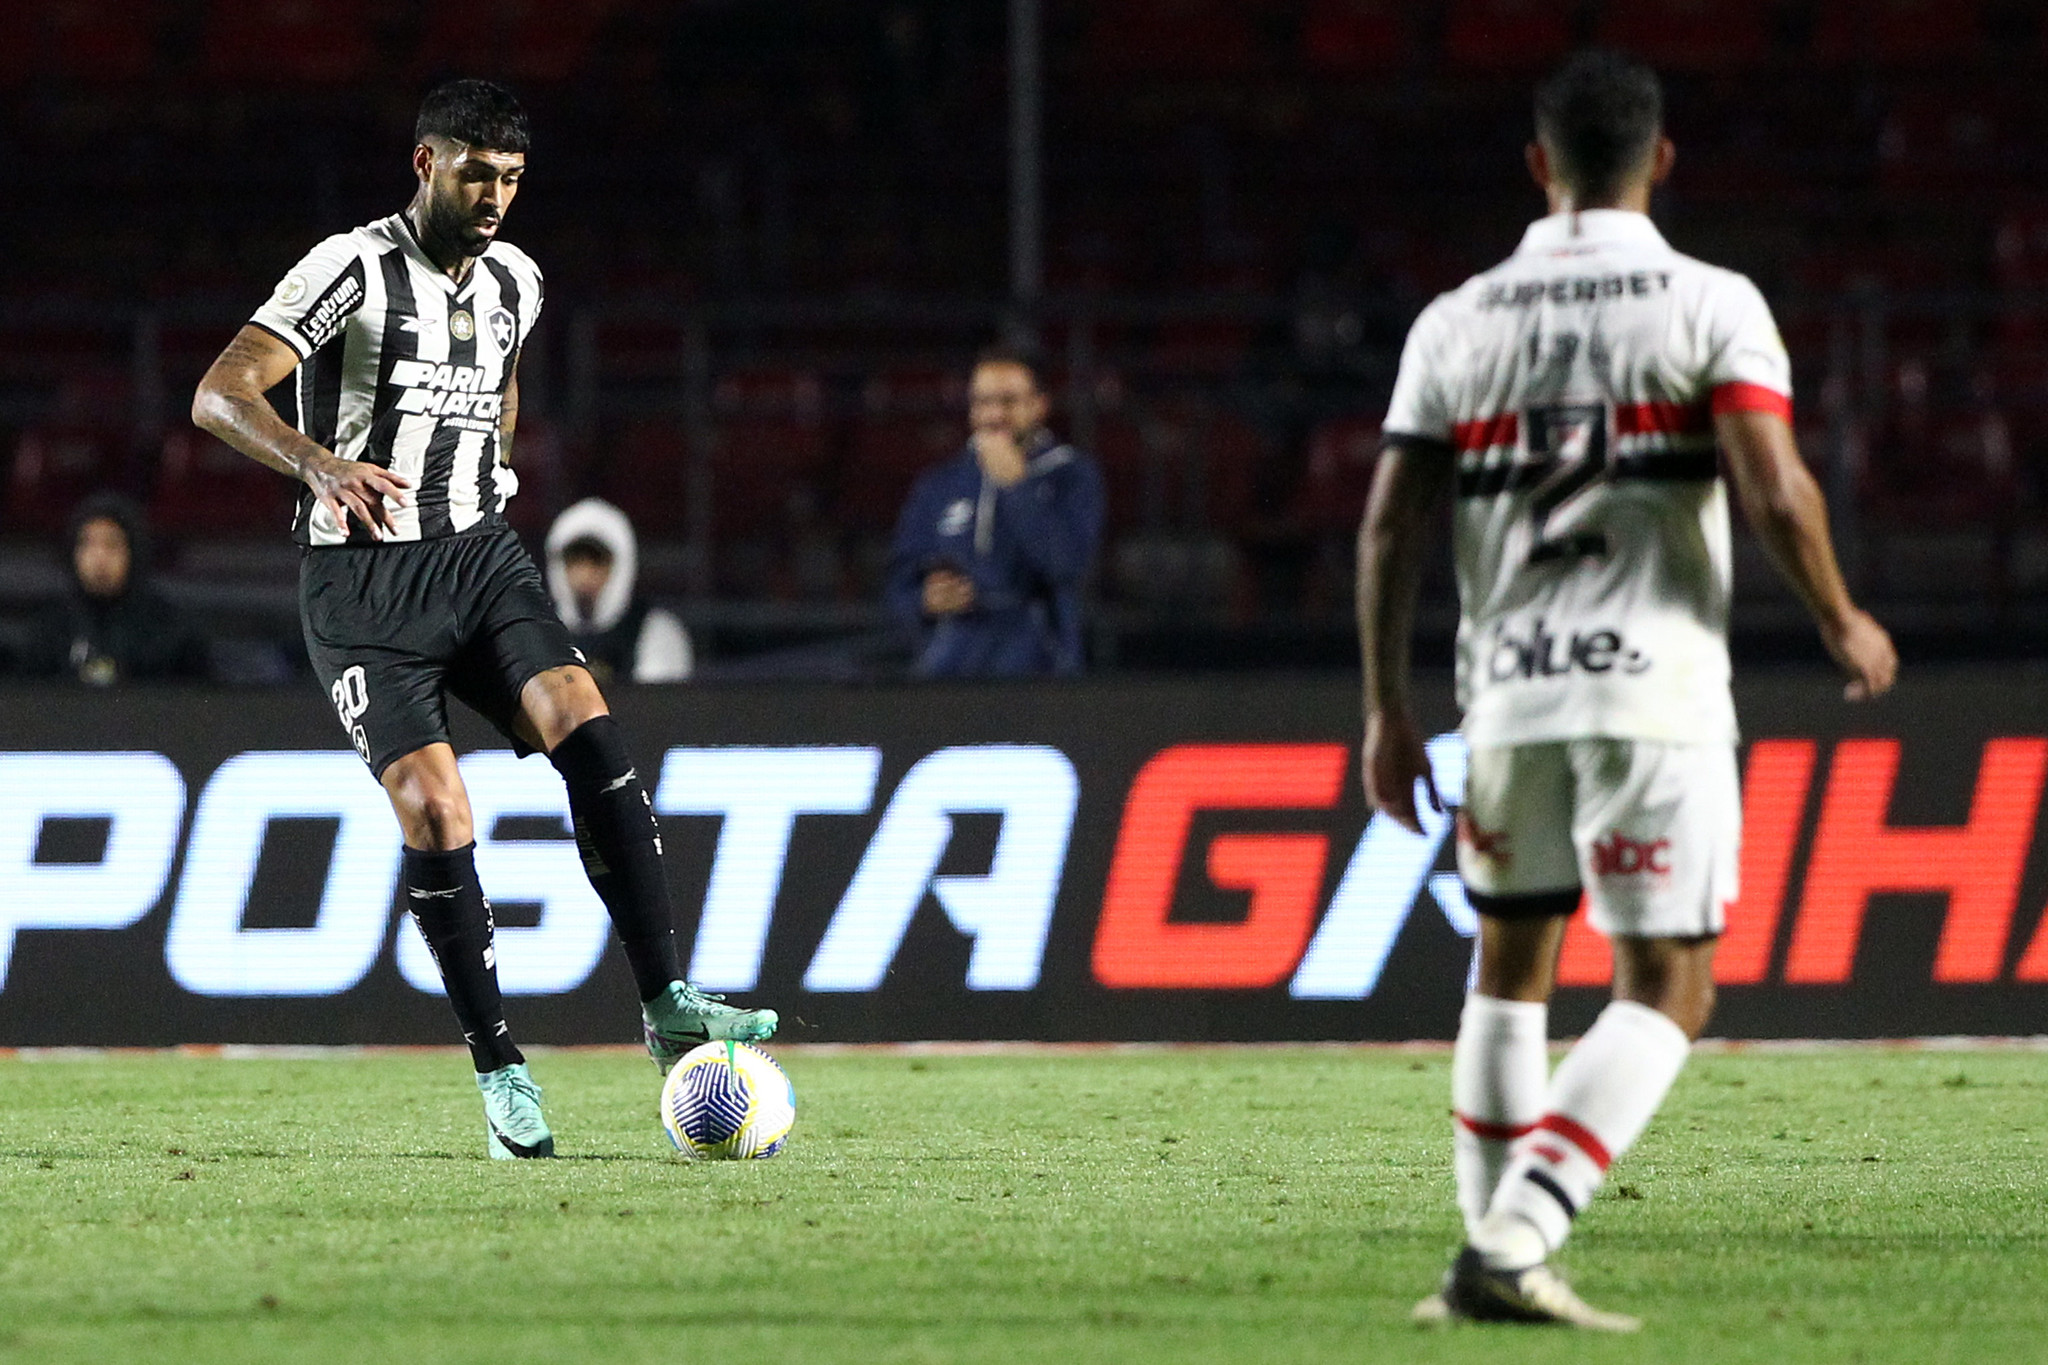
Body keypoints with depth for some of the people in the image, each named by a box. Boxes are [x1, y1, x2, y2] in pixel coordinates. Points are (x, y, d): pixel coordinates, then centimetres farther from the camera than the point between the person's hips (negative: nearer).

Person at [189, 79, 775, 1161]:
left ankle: (667, 1009, -22)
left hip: (479, 554, 5)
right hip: (363, 582, -5)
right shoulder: (354, 270, -12)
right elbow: (220, 394, -24)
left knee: (586, 726, -19)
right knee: (435, 811, -17)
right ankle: (499, 1074, -6)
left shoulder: (513, 282, 8)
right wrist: (322, 464, -40)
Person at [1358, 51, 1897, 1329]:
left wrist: (1388, 709, 11)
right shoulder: (1712, 306, -3)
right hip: (1658, 686, -4)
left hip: (1507, 687, 4)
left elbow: (1391, 527, 3)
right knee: (1669, 991, 0)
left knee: (1511, 967, 20)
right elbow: (1777, 495, -13)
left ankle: (1494, 1250, 17)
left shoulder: (1457, 324, 6)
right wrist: (1846, 625, 4)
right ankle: (1516, 1236, -17)